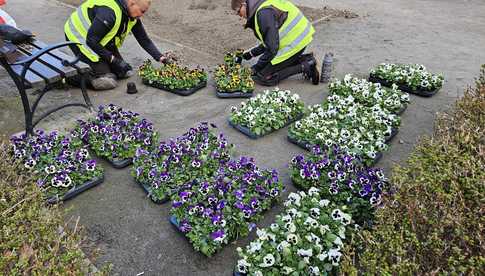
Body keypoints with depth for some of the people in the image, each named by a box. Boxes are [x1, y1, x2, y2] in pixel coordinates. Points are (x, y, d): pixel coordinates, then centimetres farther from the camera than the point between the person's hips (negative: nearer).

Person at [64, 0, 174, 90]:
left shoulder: (133, 15, -7)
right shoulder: (108, 12, -33)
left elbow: (144, 39, 1)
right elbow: (91, 41, -29)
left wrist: (160, 57, -8)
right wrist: (112, 59, -24)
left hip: (101, 42, 8)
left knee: (125, 71, 4)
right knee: (107, 82, -18)